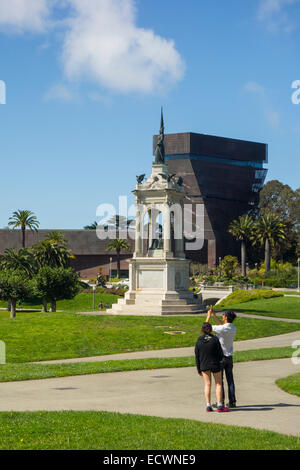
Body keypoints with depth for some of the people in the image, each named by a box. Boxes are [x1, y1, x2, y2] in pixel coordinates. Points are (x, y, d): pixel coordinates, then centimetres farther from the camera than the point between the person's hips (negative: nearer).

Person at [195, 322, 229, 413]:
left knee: (207, 384, 11)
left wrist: (199, 370, 7)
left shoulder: (199, 341, -5)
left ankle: (208, 405, 10)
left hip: (204, 365, 2)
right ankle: (220, 406, 5)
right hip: (215, 365, -2)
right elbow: (220, 354, -8)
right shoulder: (215, 339, -12)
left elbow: (197, 356, -1)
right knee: (218, 384, 8)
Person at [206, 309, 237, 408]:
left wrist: (209, 315, 7)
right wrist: (214, 316, 24)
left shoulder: (220, 329, -21)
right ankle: (232, 402, 11)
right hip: (229, 357, 6)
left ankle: (221, 402, 2)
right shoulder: (233, 328, 0)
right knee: (230, 380, 10)